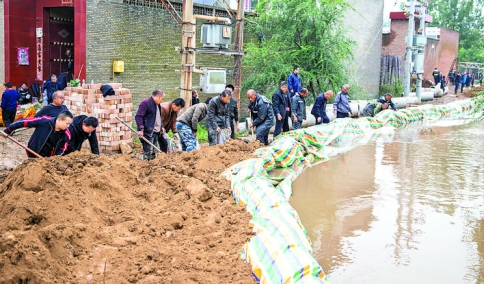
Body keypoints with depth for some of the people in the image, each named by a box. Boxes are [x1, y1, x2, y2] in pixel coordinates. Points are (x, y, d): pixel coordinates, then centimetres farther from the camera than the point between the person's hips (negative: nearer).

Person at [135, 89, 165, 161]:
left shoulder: (157, 105, 18)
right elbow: (138, 116, -18)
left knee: (153, 153, 13)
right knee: (148, 152, -10)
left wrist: (161, 126, 19)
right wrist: (140, 129, -23)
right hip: (148, 132, -9)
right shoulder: (145, 103, -12)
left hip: (155, 132, 9)